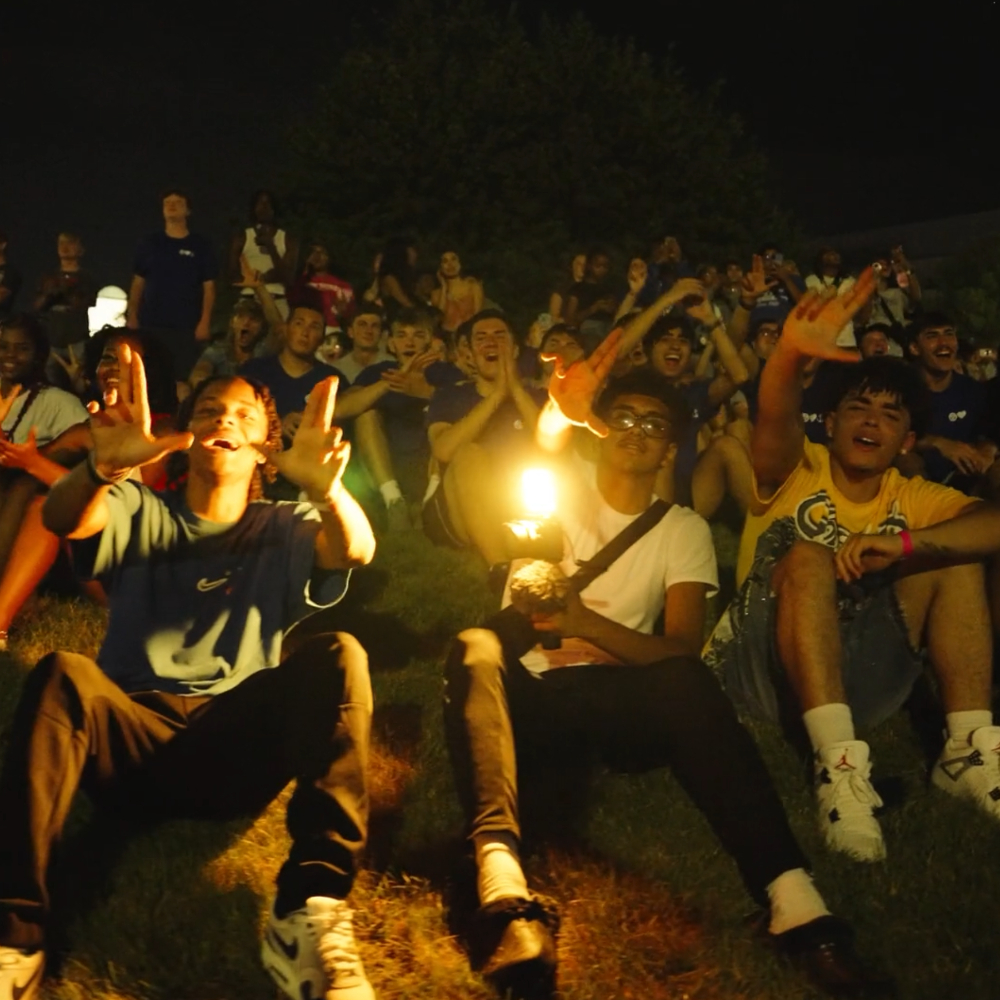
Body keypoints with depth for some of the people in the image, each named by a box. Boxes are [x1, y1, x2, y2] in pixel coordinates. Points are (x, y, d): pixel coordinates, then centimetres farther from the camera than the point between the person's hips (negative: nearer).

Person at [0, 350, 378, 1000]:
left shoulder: (287, 531, 16)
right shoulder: (139, 514, 18)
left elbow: (356, 551, -8)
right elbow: (61, 520, -6)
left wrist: (323, 486, -33)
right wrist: (105, 466, -31)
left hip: (238, 747, 0)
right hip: (132, 741, 0)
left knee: (338, 657, -24)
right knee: (62, 674, -29)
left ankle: (311, 912, -35)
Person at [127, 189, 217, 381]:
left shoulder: (200, 245, 5)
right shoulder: (150, 244, 10)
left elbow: (208, 288, 2)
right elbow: (137, 284, 12)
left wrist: (204, 322, -7)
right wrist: (132, 318, 2)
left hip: (187, 327, -2)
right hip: (151, 324, 2)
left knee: (185, 377, -8)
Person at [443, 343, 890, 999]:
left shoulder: (684, 530, 10)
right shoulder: (563, 484, 11)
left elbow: (683, 648, -6)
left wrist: (589, 625, -21)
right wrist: (559, 415, -36)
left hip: (615, 704, 0)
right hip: (528, 694, 0)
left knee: (684, 678, -32)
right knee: (475, 650, -34)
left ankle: (791, 895, -43)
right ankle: (503, 886, -56)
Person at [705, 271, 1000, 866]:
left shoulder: (914, 499, 8)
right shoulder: (797, 472, 1)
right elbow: (776, 421, -26)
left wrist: (903, 543, -27)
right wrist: (790, 354, -48)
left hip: (859, 684, 3)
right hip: (764, 671, -3)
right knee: (808, 555, -30)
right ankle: (839, 760, -41)